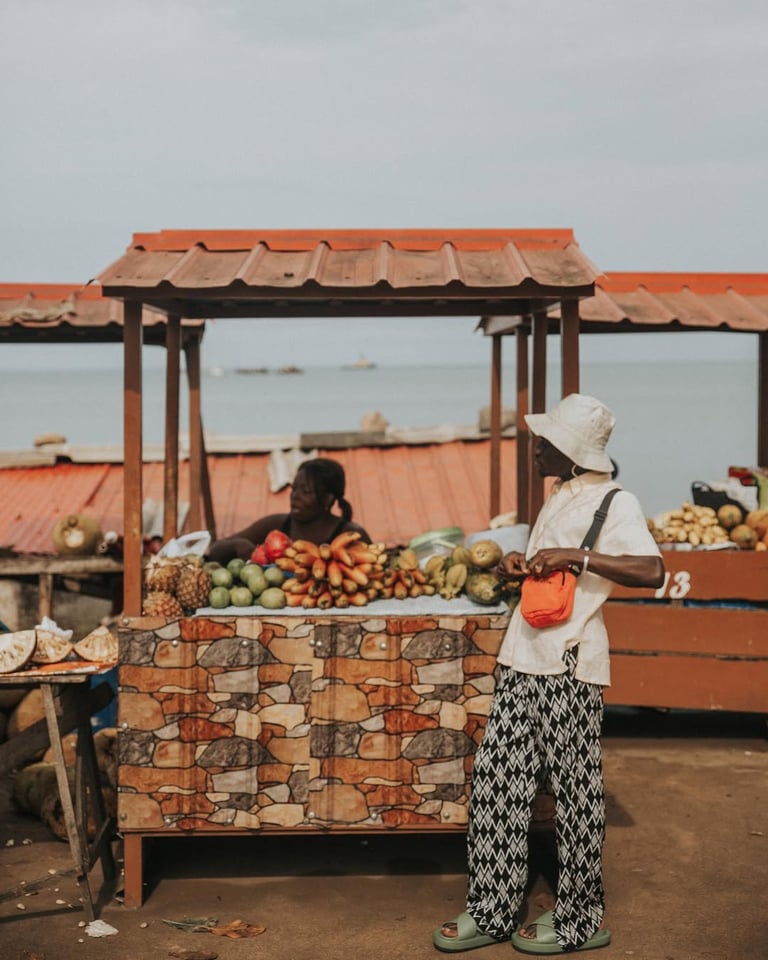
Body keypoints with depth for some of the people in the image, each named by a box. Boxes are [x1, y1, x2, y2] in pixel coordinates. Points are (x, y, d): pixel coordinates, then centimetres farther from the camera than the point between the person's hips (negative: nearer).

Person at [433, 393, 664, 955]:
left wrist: (576, 556, -29)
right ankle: (492, 911, 18)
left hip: (571, 667, -9)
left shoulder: (615, 502, -10)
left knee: (576, 793, 2)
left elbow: (652, 571, -26)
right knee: (496, 782, 8)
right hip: (525, 661, 9)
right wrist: (520, 566, 12)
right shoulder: (560, 497, 18)